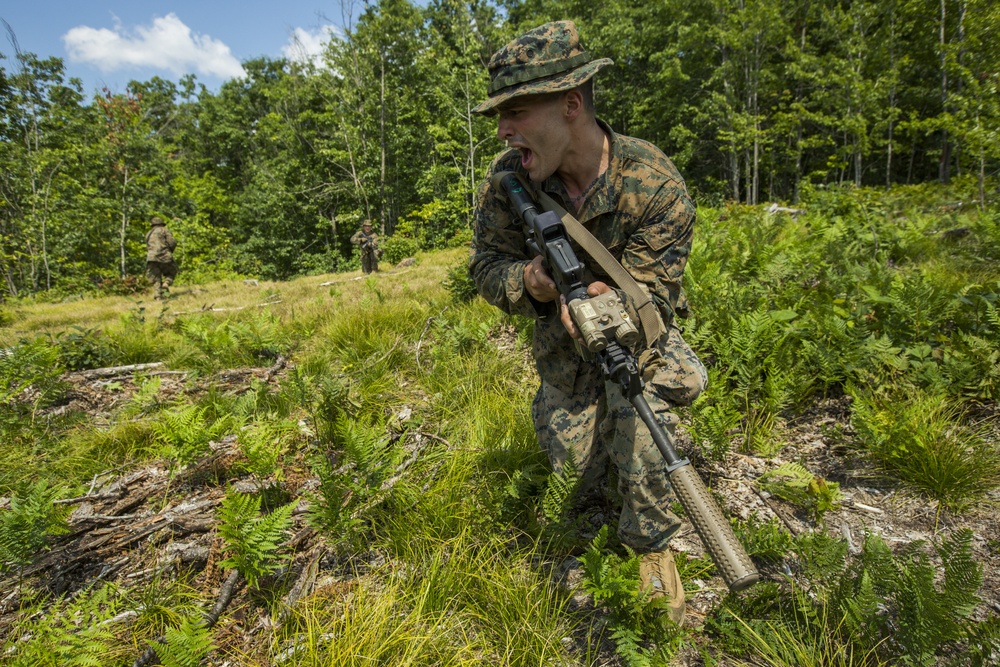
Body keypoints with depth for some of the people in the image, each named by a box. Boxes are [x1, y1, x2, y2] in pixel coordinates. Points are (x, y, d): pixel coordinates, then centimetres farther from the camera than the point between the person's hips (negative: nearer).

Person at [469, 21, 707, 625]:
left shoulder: (655, 185, -28)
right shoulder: (509, 178, -20)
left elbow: (648, 298, -25)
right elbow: (487, 265, -11)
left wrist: (601, 300, -50)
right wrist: (529, 281, -36)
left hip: (637, 339, -3)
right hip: (562, 349, 3)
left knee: (643, 443, -21)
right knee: (574, 471, 8)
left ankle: (653, 550, 11)